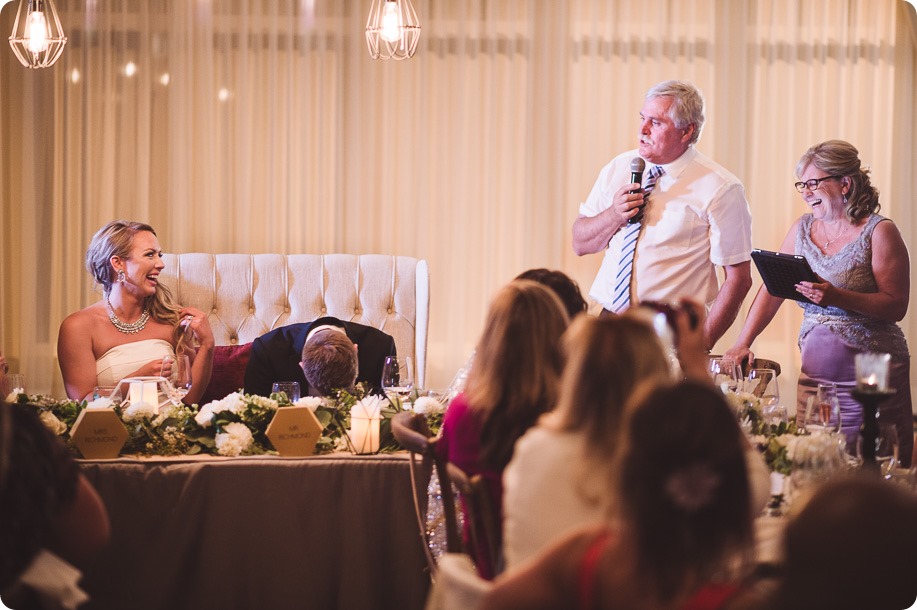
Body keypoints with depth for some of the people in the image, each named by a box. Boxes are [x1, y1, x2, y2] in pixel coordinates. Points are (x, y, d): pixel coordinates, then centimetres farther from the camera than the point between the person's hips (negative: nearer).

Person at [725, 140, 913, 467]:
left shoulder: (879, 232, -5)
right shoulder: (802, 228, 11)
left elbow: (896, 305, -11)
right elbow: (771, 291, 12)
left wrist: (837, 297, -25)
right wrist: (742, 344, 2)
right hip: (815, 375, 5)